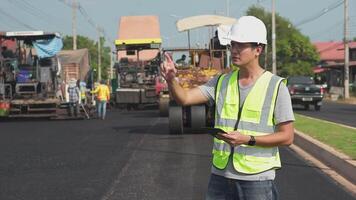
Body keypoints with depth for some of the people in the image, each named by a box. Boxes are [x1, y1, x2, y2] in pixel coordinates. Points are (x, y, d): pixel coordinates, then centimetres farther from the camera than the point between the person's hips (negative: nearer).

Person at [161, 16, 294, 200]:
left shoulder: (276, 86, -6)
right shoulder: (222, 82, 6)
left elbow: (287, 137, -7)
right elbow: (184, 98, -4)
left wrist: (247, 139, -19)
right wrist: (171, 79, -24)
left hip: (257, 178, -4)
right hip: (221, 174, 4)